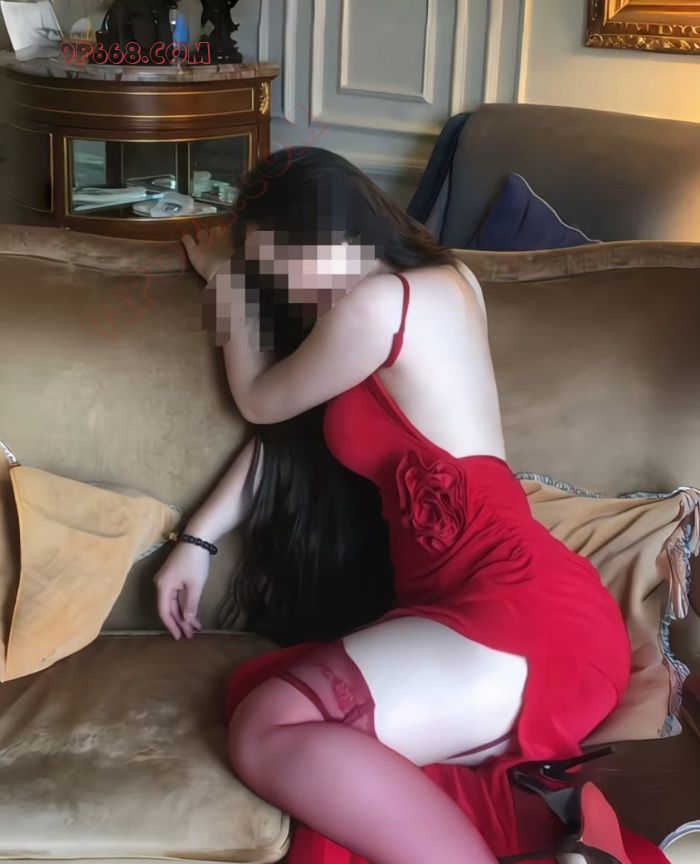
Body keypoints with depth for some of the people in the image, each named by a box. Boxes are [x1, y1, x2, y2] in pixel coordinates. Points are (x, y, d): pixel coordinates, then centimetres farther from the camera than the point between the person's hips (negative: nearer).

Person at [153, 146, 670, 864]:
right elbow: (280, 430, 25)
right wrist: (197, 539, 23)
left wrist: (227, 280, 24)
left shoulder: (376, 302, -8)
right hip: (461, 599, 10)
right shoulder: (437, 282, 22)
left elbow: (261, 402, 11)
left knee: (267, 733, -23)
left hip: (519, 608, -10)